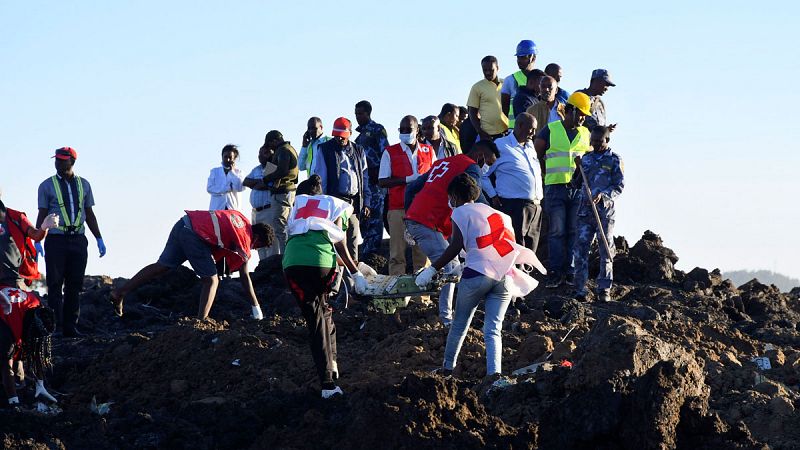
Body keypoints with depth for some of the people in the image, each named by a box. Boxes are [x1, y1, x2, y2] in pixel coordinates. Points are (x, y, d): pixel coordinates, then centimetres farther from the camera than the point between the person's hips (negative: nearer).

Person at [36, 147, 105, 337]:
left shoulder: (84, 184, 12)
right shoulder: (47, 186, 3)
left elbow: (89, 214, 16)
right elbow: (42, 215, 1)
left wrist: (99, 239, 12)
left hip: (78, 241, 3)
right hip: (56, 241, -3)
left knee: (74, 285, 4)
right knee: (55, 285, -4)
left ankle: (70, 327, 8)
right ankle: (54, 326, -4)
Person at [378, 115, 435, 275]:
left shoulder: (429, 152, 15)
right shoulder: (390, 153, 8)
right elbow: (382, 182, 0)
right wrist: (408, 180, -11)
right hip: (398, 208, -2)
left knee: (422, 252, -1)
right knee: (397, 253, -6)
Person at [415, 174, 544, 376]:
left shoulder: (460, 212, 7)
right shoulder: (495, 213, 26)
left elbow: (455, 247, -4)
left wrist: (432, 270, -1)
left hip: (477, 275, -4)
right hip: (505, 276, 4)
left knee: (460, 323, 15)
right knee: (493, 330, 0)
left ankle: (448, 367, 26)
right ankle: (494, 374, -17)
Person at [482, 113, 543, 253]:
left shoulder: (530, 146, 19)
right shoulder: (500, 146, -5)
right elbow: (483, 174, -4)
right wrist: (493, 196, -7)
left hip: (536, 206, 8)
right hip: (513, 206, -8)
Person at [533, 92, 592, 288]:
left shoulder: (585, 134, 13)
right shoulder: (550, 130, 3)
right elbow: (535, 154, 9)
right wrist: (548, 173, 8)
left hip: (578, 189, 3)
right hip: (555, 188, -3)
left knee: (575, 232, 2)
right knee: (557, 231, -3)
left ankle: (571, 272, 6)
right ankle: (556, 272, -1)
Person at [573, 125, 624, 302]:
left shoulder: (614, 160, 0)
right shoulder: (586, 158, 13)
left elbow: (619, 186, -4)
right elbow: (577, 181, 22)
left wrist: (603, 195, -19)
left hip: (605, 211, -3)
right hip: (585, 209, 4)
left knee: (606, 251, 1)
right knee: (581, 248, -2)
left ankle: (604, 289, 6)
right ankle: (580, 289, 1)